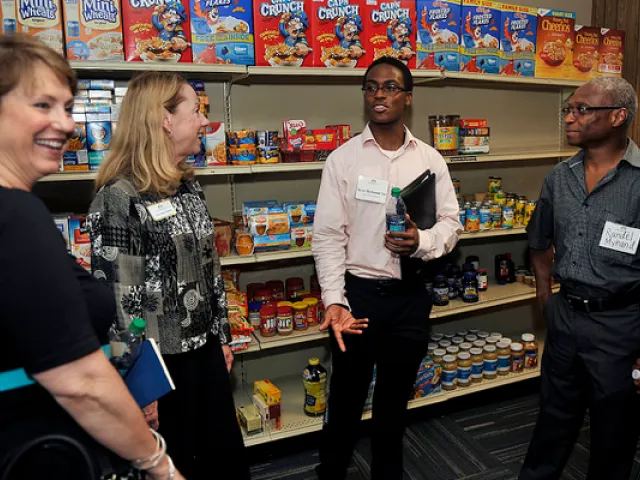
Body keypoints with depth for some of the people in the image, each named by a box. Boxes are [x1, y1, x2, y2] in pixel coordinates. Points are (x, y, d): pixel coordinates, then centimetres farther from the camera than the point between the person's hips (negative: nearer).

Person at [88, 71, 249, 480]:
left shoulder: (189, 187, 6)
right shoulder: (120, 197, -18)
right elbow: (118, 296, -19)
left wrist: (222, 337, 14)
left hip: (204, 349, 7)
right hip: (161, 360, -7)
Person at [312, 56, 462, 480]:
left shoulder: (430, 159, 3)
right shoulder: (343, 159, -3)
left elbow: (450, 223, 6)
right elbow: (328, 236, -6)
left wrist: (422, 242, -16)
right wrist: (334, 300, -15)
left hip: (411, 295, 2)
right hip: (357, 292, -2)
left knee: (396, 396, 19)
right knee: (346, 396, 12)